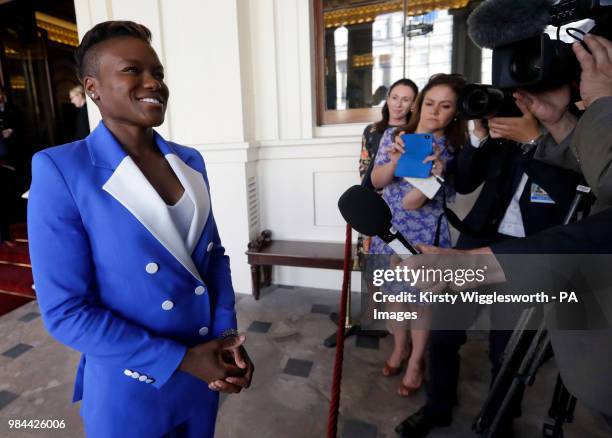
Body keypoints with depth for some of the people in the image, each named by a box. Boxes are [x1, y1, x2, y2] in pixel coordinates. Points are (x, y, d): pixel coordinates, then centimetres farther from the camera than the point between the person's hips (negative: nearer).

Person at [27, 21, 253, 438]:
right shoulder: (61, 170, -16)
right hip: (130, 388, -4)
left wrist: (227, 335, -9)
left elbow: (215, 255, 4)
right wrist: (181, 359, -18)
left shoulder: (190, 161, -1)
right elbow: (65, 310, -16)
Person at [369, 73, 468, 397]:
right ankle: (399, 348, 42)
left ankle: (416, 361, 34)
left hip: (425, 236, -2)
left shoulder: (454, 151, -10)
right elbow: (376, 182, -9)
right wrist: (395, 161, -28)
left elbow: (412, 203, -19)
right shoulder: (393, 135, -3)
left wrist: (436, 174, -37)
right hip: (390, 230, 3)